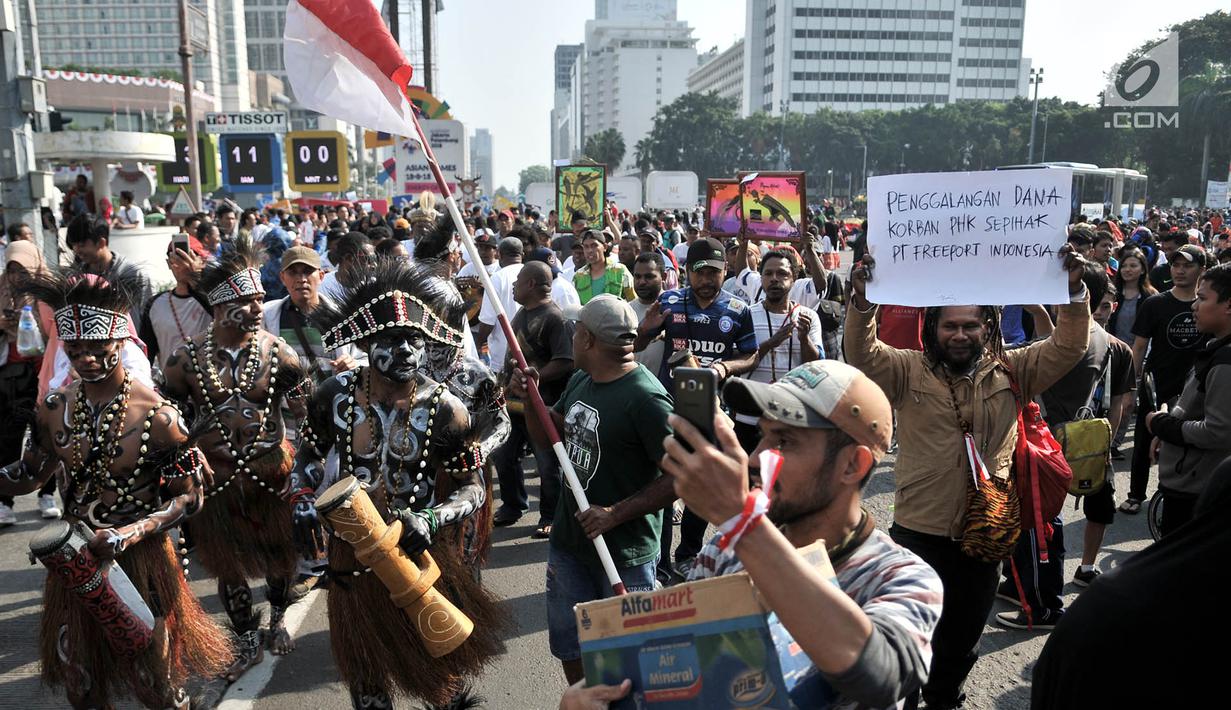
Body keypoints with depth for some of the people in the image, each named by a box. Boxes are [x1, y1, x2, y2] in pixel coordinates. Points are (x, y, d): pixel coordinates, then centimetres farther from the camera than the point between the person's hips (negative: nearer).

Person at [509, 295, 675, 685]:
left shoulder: (645, 398, -25)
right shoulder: (580, 381, 2)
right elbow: (547, 438, 13)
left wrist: (616, 514, -25)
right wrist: (529, 397, -5)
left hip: (623, 553, -8)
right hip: (568, 540, 8)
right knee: (569, 644, 24)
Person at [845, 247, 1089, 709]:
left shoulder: (1010, 372, 2)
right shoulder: (909, 371, -5)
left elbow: (1067, 348, -3)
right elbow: (862, 355, -18)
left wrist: (1074, 293, -19)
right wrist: (862, 303, -34)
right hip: (918, 531, -2)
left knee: (962, 637, 21)